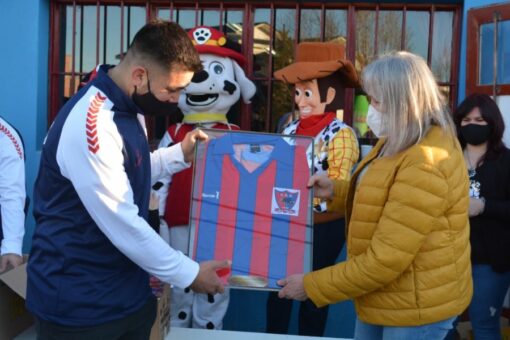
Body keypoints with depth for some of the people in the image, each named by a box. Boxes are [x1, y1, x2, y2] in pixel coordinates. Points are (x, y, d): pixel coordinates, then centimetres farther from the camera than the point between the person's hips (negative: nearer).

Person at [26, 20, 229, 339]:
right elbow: (122, 224, -26)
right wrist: (189, 273, -17)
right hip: (79, 303, -8)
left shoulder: (130, 107, 4)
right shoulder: (89, 124, -27)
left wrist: (180, 155, 4)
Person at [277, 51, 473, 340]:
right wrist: (336, 191, 1)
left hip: (415, 304, -9)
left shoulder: (424, 166, -28)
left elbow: (385, 259, -28)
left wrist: (312, 286, -19)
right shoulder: (403, 142, 5)